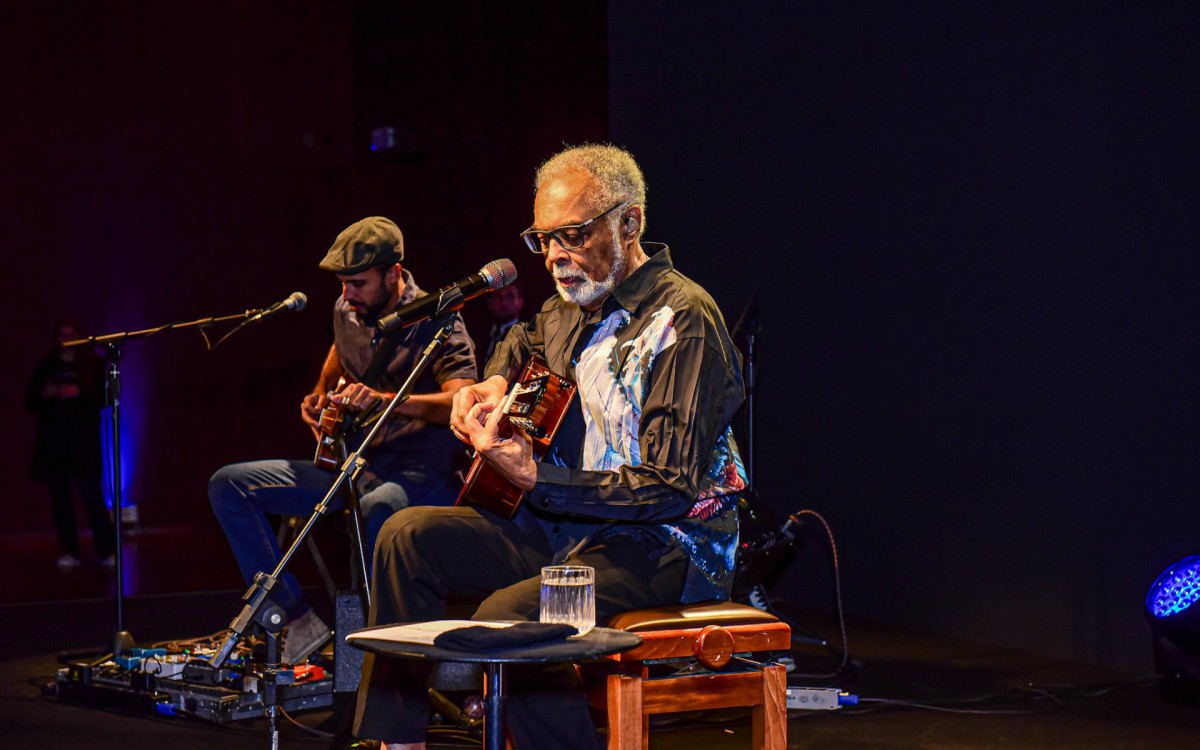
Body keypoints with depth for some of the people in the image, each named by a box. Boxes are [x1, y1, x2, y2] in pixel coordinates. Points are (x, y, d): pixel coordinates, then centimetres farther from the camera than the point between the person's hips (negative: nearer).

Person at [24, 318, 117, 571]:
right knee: (60, 497, 2)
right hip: (53, 441, 3)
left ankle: (107, 551, -7)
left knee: (91, 493, -11)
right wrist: (45, 394, -7)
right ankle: (69, 553, 8)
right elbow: (30, 402, 14)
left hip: (83, 439, -3)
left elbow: (105, 396, 0)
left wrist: (79, 393, -14)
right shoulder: (45, 367, 14)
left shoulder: (92, 364, 6)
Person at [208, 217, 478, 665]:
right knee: (228, 485, -1)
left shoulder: (434, 321, -13)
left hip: (421, 476, -8)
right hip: (354, 465, 8)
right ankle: (297, 618, -6)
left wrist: (384, 401, -42)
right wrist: (321, 393, 15)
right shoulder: (347, 312, 9)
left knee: (377, 508, -45)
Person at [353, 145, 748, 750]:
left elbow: (672, 488, -25)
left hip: (661, 548, -9)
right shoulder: (571, 307, 10)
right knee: (408, 535, -2)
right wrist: (494, 384, 16)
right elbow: (526, 340, 40)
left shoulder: (681, 320, -18)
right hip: (565, 527, 9)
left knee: (507, 617, -32)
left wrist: (535, 478, -27)